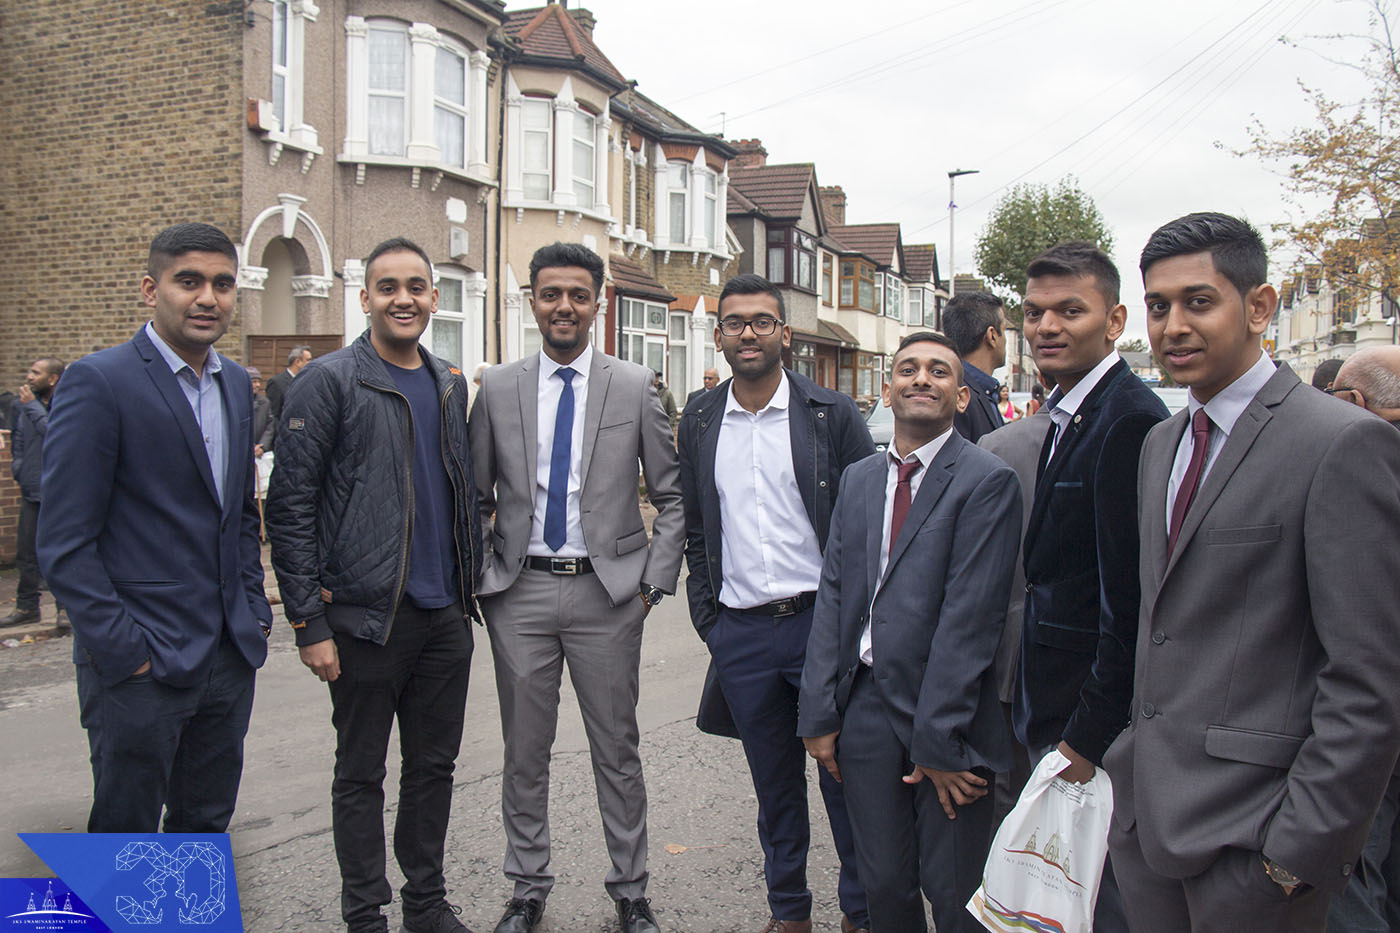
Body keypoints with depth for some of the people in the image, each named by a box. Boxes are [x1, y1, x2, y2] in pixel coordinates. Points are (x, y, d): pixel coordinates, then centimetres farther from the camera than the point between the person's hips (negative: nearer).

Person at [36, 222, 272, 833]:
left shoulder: (237, 385, 11)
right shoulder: (98, 383, -11)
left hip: (230, 658, 6)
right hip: (140, 668, -6)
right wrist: (124, 650, -15)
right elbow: (65, 545, -13)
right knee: (125, 836, 7)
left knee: (208, 830, 16)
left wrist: (254, 611, 10)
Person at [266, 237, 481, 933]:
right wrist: (309, 622, -14)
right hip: (367, 615, -5)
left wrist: (471, 588, 13)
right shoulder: (330, 382, -8)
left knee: (434, 766, 15)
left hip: (444, 616, 6)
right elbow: (290, 506, -11)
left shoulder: (450, 385, 10)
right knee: (361, 775, 9)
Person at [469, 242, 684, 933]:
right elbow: (475, 495, 10)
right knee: (524, 752, 12)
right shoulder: (497, 388, 5)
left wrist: (655, 582, -3)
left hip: (608, 593, -1)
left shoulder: (636, 388, 1)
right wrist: (481, 576, 2)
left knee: (617, 750, 8)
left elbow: (672, 496, 4)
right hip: (520, 592, 2)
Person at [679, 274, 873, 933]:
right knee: (774, 785, 15)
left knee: (845, 777, 7)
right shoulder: (699, 422, 7)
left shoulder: (833, 414, -3)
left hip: (822, 622, -3)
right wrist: (706, 617, 8)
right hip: (740, 633, 3)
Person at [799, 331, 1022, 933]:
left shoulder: (987, 482, -8)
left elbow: (970, 615, -13)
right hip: (866, 705, 5)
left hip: (945, 717, -4)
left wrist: (937, 739, -14)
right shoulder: (857, 479, 11)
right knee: (883, 883, 14)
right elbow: (833, 594, 9)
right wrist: (819, 713, 3)